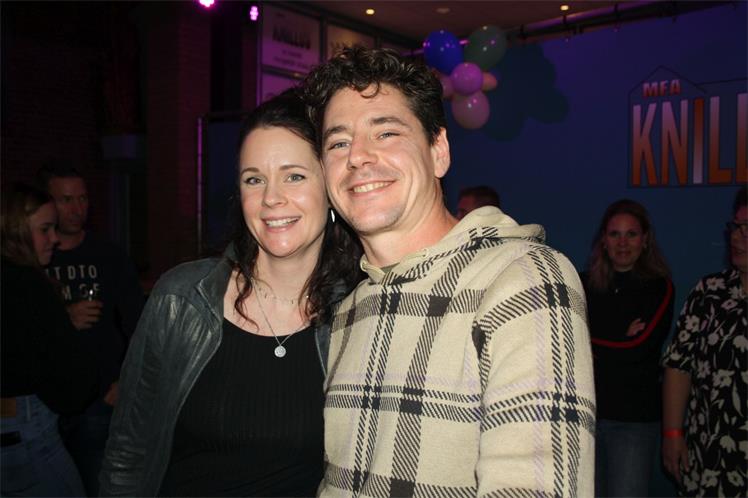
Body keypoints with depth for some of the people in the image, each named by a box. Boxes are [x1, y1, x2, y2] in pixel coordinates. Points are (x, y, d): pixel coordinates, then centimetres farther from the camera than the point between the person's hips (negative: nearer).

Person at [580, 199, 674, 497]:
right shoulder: (584, 284, 7)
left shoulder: (658, 288, 1)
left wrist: (589, 341, -3)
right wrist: (620, 339, -7)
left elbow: (639, 347, -11)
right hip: (584, 410, 3)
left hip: (634, 419, -2)